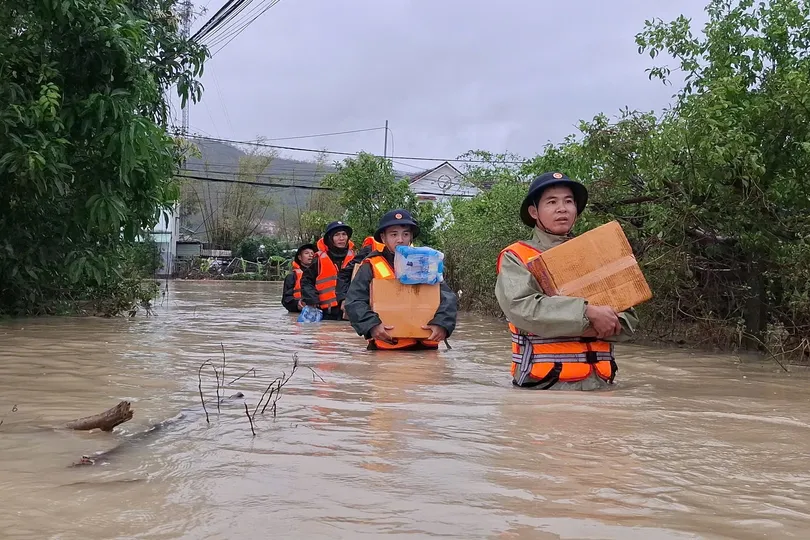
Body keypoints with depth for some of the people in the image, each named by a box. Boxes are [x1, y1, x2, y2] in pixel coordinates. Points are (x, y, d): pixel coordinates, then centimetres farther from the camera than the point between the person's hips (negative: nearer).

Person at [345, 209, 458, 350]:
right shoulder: (371, 266, 3)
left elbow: (448, 297, 3)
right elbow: (354, 302, -5)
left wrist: (442, 324, -17)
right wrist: (372, 325, -24)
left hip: (424, 346, 3)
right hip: (386, 347, -3)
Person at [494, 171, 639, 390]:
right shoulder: (516, 257, 2)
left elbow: (628, 320, 9)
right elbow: (520, 307, -16)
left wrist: (597, 326, -11)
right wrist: (587, 314, -18)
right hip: (542, 384, -3)